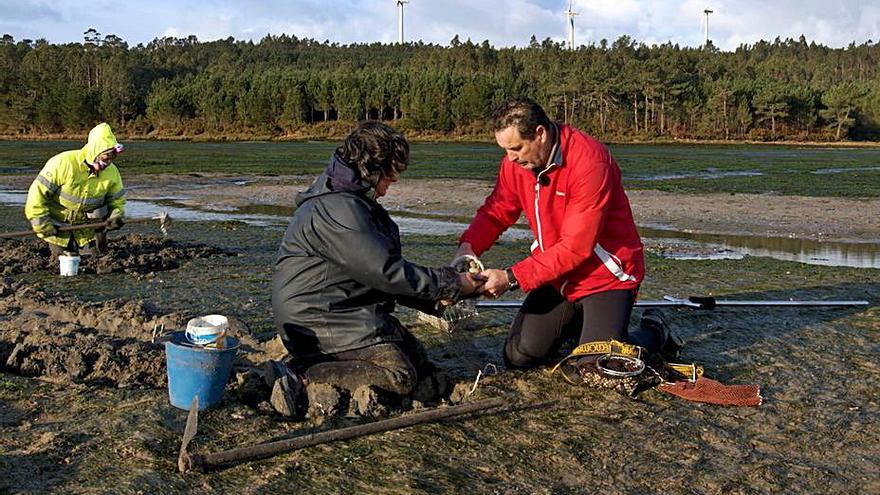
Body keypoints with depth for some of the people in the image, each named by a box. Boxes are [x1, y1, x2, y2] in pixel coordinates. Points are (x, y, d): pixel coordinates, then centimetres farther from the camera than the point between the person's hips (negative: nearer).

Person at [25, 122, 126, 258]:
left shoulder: (112, 172, -10)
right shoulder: (63, 163, -24)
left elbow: (117, 200, 6)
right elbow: (38, 192, -21)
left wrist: (116, 216, -16)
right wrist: (42, 224, -21)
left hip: (89, 226, 3)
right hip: (58, 225, -3)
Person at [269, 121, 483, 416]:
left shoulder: (350, 201, 15)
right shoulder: (337, 209, -20)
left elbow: (380, 269, 16)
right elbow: (386, 271, -22)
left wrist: (436, 296, 5)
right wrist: (451, 285, -13)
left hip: (344, 310, 11)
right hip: (316, 318, -11)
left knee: (419, 362, 7)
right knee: (400, 376, -19)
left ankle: (310, 365, 4)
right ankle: (298, 377, -18)